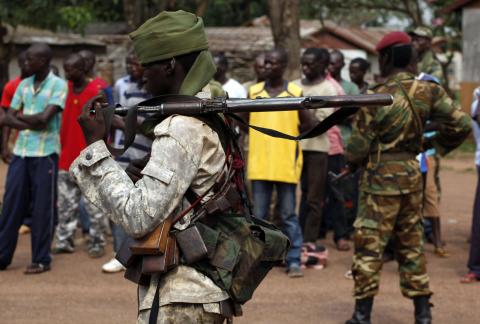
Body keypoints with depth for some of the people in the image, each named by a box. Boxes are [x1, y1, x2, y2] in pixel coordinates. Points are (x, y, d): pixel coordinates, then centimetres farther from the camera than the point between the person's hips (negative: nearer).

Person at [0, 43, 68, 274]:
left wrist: (21, 117, 0)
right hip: (20, 152, 5)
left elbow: (44, 118, -15)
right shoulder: (24, 85, 12)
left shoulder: (58, 85, -6)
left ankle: (41, 260, 8)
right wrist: (29, 123, -11)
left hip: (45, 153, -5)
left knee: (42, 209, 0)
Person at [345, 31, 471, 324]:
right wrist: (433, 144, 11)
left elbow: (357, 149, -10)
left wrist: (353, 163, 12)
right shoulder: (428, 92, -3)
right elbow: (462, 125, -3)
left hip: (381, 178, -5)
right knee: (412, 244, 15)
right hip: (412, 174, 5)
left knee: (369, 245, 2)